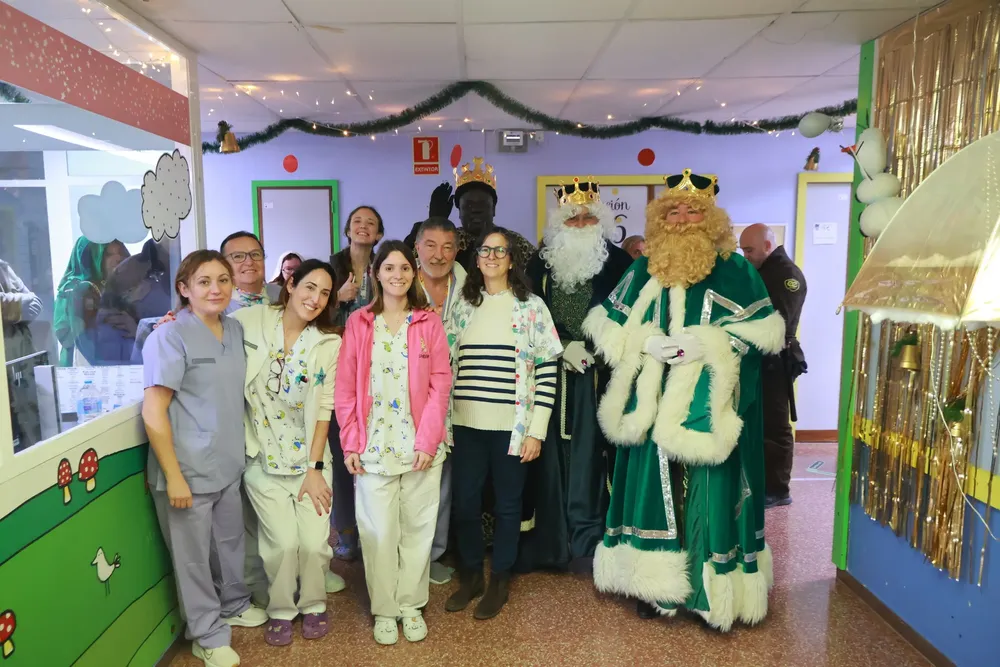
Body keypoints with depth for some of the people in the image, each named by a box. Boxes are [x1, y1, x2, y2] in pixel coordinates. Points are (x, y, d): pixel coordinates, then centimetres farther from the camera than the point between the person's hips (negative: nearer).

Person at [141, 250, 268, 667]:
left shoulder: (235, 330, 4)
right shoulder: (170, 337, -15)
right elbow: (153, 411, -17)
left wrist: (239, 452, 13)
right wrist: (173, 476, -17)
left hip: (229, 464, 6)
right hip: (188, 471, -6)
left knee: (230, 541, 21)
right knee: (194, 555, 10)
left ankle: (233, 605, 46)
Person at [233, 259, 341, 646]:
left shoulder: (329, 343, -4)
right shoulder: (250, 322, -6)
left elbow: (323, 408, -4)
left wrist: (315, 468, -5)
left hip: (310, 457, 1)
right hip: (263, 458, -1)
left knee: (314, 541, -2)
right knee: (283, 542, -3)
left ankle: (313, 604, 29)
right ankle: (281, 610, 26)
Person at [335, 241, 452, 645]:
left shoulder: (429, 323, 1)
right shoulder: (358, 323, 2)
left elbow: (440, 385, -2)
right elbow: (346, 389, 2)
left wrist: (428, 441, -10)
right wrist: (350, 443, -3)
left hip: (421, 447, 0)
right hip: (373, 447, 0)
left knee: (417, 529, 10)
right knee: (378, 532, 7)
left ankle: (411, 605, 28)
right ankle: (384, 610, 25)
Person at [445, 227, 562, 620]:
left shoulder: (531, 307, -1)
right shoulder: (463, 307, 9)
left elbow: (547, 369, -4)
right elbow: (447, 364, 11)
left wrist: (536, 430, -9)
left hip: (511, 425, -3)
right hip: (467, 424, 3)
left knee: (507, 505, 9)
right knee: (464, 502, 8)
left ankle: (499, 581, 28)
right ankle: (470, 576, 30)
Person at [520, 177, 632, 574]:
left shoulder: (618, 262, 4)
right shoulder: (542, 261, 9)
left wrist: (590, 348, -12)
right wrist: (562, 346, -8)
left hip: (598, 372, -1)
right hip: (551, 370, 2)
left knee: (589, 453, -1)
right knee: (551, 452, 3)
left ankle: (586, 541, 9)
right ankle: (546, 539, 13)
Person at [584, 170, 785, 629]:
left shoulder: (735, 271, 2)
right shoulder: (644, 270, 10)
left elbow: (766, 330, -4)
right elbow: (606, 325, 8)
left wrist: (706, 343, -16)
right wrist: (646, 342, -10)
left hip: (709, 411, -2)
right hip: (655, 407, 2)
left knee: (710, 494, 0)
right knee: (655, 487, 6)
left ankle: (714, 593, 15)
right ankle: (655, 585, 20)